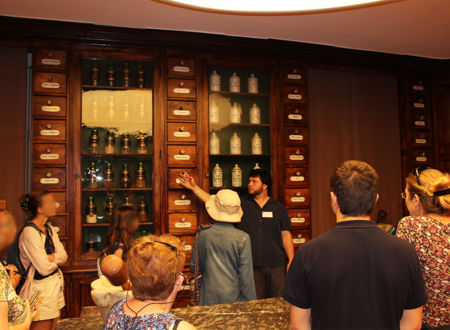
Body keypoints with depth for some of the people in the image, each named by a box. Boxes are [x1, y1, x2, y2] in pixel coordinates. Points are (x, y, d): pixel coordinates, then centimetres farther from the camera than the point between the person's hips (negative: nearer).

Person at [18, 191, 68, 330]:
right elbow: (44, 269, -19)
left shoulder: (49, 229, 8)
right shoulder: (29, 233, -19)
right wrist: (57, 258, -1)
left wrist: (51, 258, -17)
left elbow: (64, 257, 3)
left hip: (55, 284, 8)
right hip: (40, 288, -8)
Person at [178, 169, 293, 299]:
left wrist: (291, 261, 0)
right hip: (252, 265, 0)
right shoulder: (242, 204, 4)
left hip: (276, 265, 0)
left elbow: (286, 235, 4)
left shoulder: (278, 208, 4)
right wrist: (194, 187, -6)